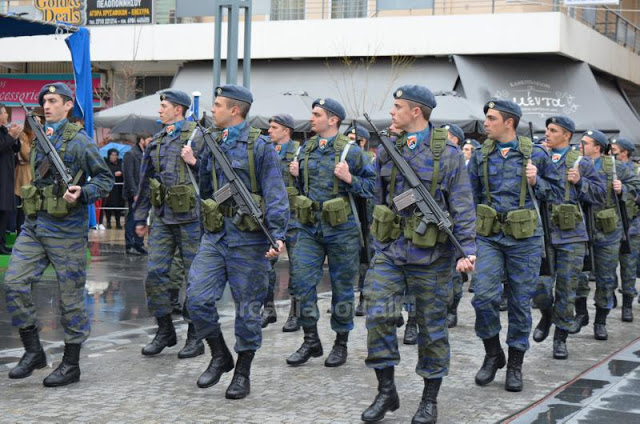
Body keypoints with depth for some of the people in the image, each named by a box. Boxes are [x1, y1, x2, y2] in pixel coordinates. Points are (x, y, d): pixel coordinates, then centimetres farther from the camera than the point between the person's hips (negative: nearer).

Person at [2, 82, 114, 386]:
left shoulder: (79, 140, -6)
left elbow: (105, 179, -6)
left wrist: (82, 193, -21)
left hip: (66, 229, -6)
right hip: (34, 225, 7)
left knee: (71, 295, 1)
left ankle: (71, 364, 11)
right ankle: (33, 351, 9)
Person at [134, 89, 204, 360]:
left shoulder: (196, 137, -6)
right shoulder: (157, 141, 14)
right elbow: (145, 181, 19)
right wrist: (140, 217, 18)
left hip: (189, 217, -6)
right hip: (162, 217, 7)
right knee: (155, 272, 3)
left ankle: (195, 336, 10)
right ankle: (165, 331, 14)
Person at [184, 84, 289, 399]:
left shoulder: (259, 147, -6)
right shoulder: (212, 145, 14)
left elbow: (275, 195, -11)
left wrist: (278, 235, -20)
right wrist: (194, 165, 6)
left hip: (248, 240, -6)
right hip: (215, 235, 6)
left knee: (247, 309, 4)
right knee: (198, 298, -3)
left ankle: (243, 372, 17)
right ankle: (220, 356, 17)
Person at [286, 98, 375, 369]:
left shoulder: (351, 151, -6)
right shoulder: (306, 149, 10)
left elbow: (372, 185, -5)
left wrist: (350, 179, -20)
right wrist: (296, 175, 3)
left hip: (340, 228, -5)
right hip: (309, 227, 5)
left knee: (342, 286, 5)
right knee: (302, 280, -2)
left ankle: (341, 344, 18)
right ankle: (311, 341, 11)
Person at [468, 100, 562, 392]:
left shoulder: (535, 155, 0)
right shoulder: (480, 156, 6)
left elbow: (556, 191, 9)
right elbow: (471, 196, 13)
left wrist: (536, 182, -11)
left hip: (525, 239, -1)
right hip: (489, 236, 1)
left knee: (520, 301, 5)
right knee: (484, 296, -13)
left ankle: (515, 365, 18)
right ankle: (492, 353, 9)